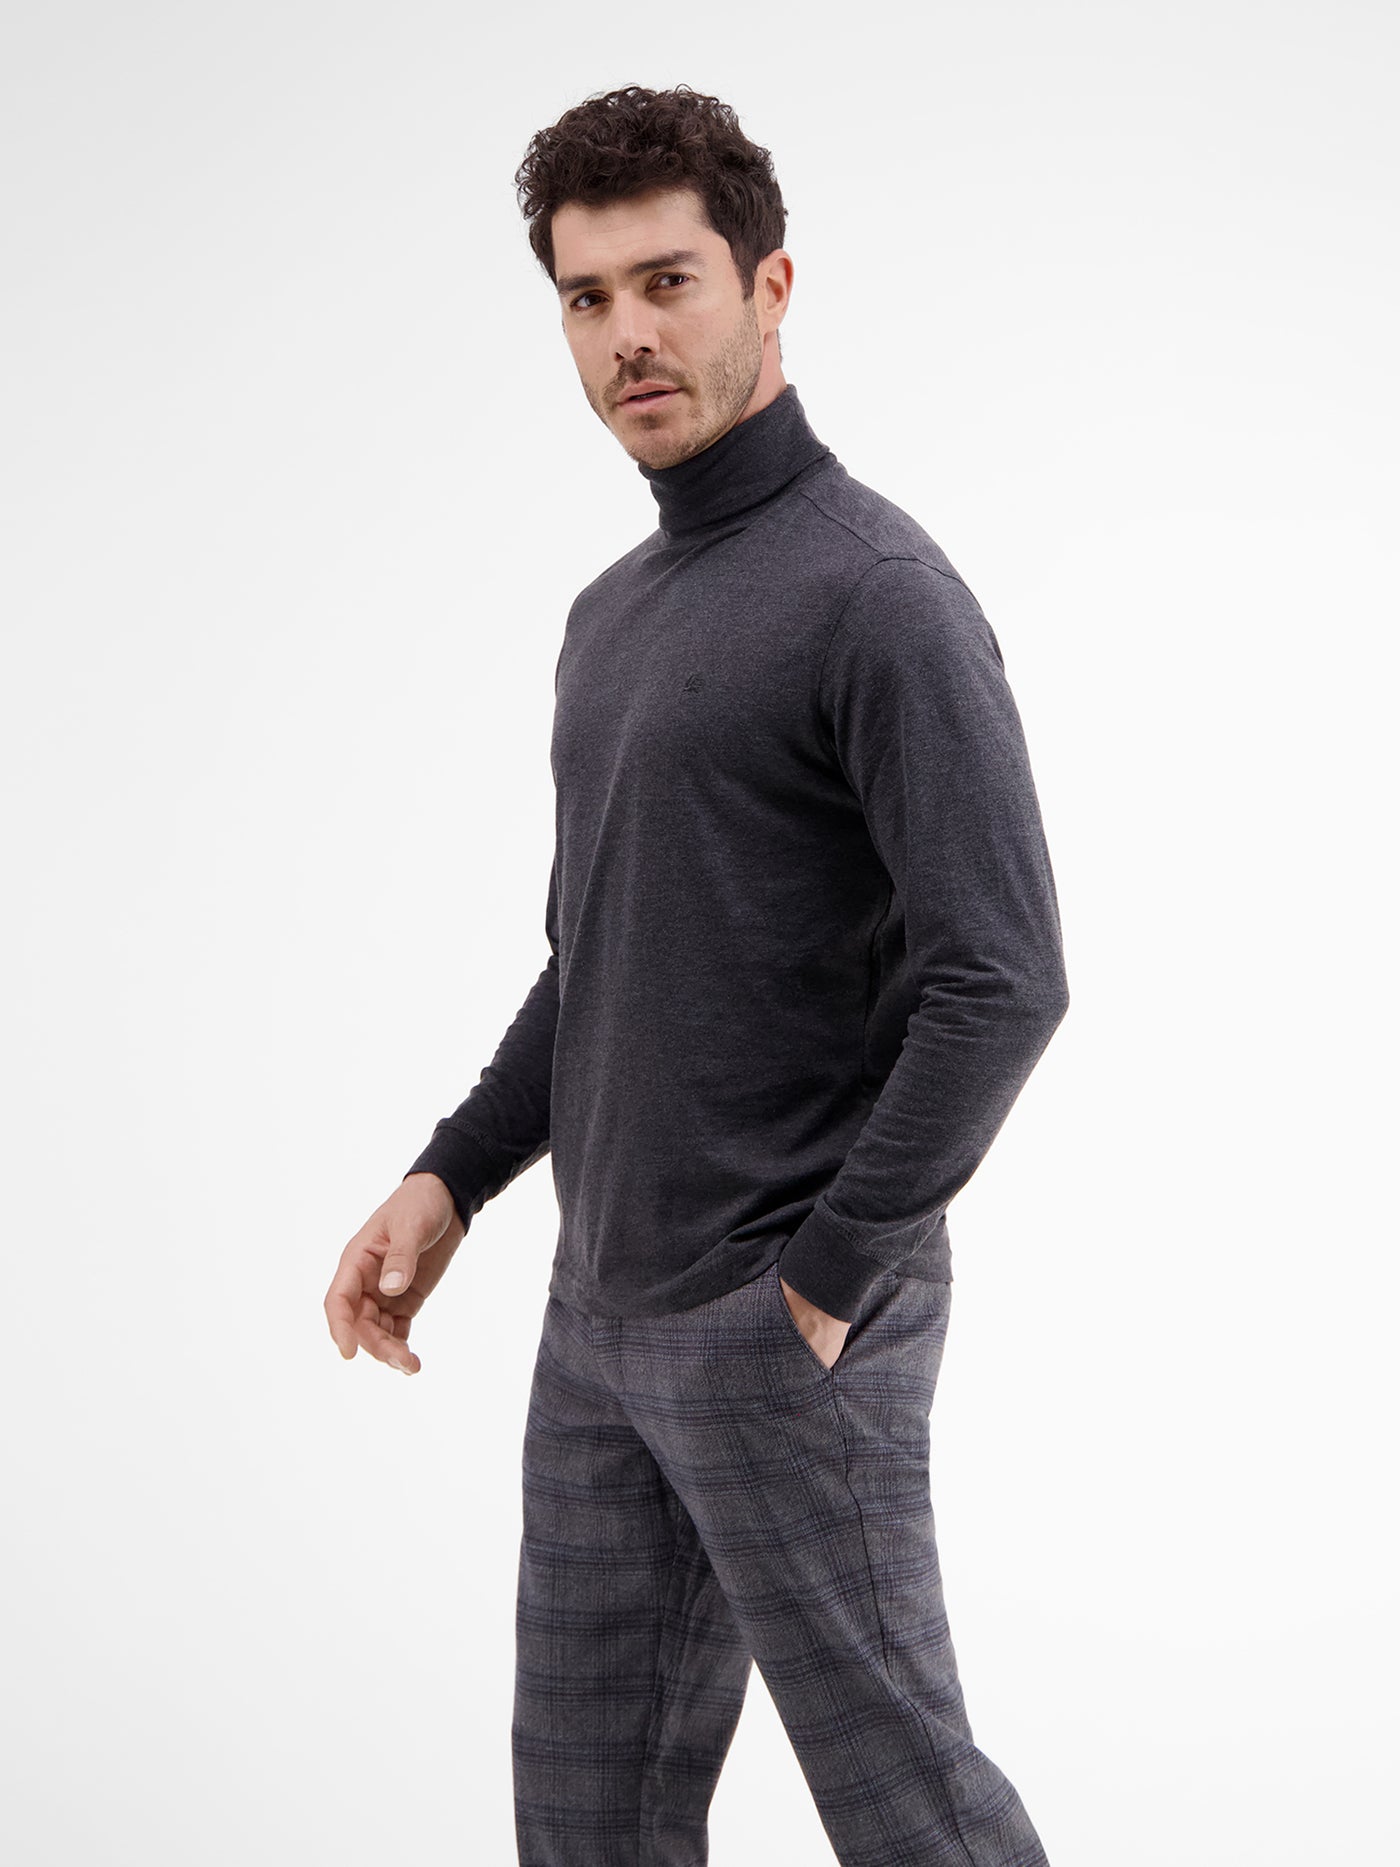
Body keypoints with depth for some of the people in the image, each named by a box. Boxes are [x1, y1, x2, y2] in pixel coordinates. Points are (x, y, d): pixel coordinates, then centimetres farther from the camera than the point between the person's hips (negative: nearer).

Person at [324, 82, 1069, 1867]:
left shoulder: (875, 592, -14)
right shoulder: (613, 613, 14)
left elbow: (1002, 979, -21)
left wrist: (823, 1283, -18)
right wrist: (450, 1177, 13)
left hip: (789, 1324, -9)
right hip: (604, 1309, 9)